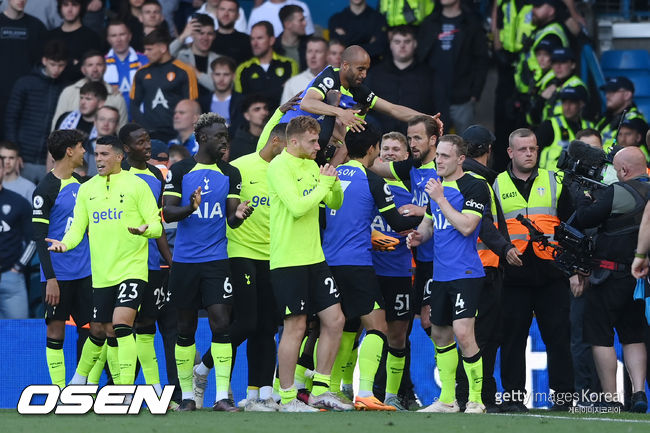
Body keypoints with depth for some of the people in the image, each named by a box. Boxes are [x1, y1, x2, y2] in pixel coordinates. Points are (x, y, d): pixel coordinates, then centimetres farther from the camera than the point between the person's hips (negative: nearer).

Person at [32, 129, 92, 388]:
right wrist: (50, 278, -16)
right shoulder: (46, 189, -9)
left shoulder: (80, 184, 13)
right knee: (56, 330, -2)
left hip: (85, 272, 7)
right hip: (58, 275, -7)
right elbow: (40, 237, -11)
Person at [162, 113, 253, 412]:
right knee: (186, 327, 5)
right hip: (184, 260, -1)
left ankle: (222, 396, -10)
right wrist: (189, 208, -23)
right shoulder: (180, 171, 2)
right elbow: (167, 213, -3)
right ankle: (187, 395, 14)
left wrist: (238, 216, -19)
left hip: (217, 260, 1)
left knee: (221, 324, -10)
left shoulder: (231, 174, 8)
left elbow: (231, 219, 5)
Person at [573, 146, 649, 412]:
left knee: (600, 336, 3)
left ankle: (610, 398, 1)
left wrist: (582, 198, 6)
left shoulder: (618, 193, -15)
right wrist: (597, 198, 16)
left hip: (612, 275, -6)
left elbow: (584, 219, -14)